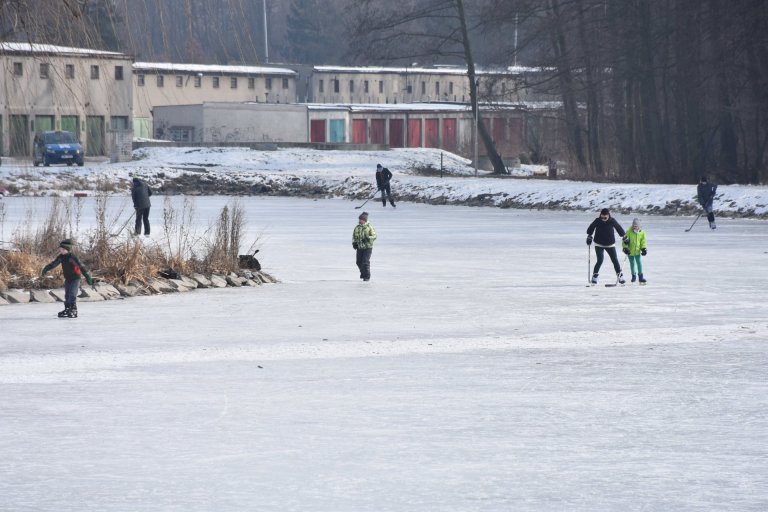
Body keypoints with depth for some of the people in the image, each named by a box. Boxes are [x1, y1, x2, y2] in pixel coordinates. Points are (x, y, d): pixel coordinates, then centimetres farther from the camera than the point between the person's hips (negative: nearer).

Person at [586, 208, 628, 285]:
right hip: (599, 244, -2)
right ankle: (594, 276, 1)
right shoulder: (597, 221, -10)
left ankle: (620, 276, 13)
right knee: (600, 261, -11)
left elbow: (619, 228, 7)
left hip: (610, 244, 2)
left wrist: (624, 236, 10)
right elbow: (590, 228, 5)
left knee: (615, 260, 0)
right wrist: (589, 236, -2)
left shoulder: (612, 221, -8)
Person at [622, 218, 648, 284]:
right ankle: (633, 275, 25)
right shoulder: (629, 232, -9)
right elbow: (625, 241, -6)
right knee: (632, 264, 10)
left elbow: (643, 242, 6)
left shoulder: (642, 233, -2)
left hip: (637, 251, 0)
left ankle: (640, 276, 1)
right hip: (630, 251, 0)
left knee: (639, 263, -6)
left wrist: (644, 249, -3)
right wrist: (625, 248, -14)